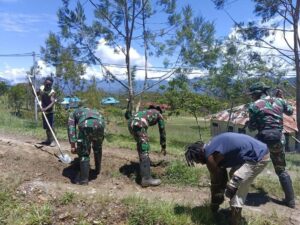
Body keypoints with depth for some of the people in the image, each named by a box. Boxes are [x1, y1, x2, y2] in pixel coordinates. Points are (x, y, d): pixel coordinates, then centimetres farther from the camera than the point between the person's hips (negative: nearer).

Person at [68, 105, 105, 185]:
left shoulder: (73, 113, 36)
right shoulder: (94, 111, 46)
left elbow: (71, 128, 18)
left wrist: (73, 146, 14)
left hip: (86, 124, -4)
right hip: (100, 123, 4)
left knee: (83, 153, 10)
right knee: (98, 148, 29)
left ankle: (84, 179, 13)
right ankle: (97, 170, 45)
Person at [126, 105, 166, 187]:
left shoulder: (147, 112, 40)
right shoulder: (159, 114, 26)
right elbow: (162, 131, 30)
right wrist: (163, 147, 40)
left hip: (131, 123, 7)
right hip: (138, 125, -7)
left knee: (141, 145, 28)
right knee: (145, 151, -7)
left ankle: (143, 165, 43)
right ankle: (146, 179, -10)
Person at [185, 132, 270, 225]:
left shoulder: (210, 157, -15)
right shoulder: (212, 146, 14)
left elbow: (216, 182, -3)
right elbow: (221, 176, 24)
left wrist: (214, 205, 13)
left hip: (258, 157, -11)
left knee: (232, 187, -7)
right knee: (233, 175, 25)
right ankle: (234, 211, 38)